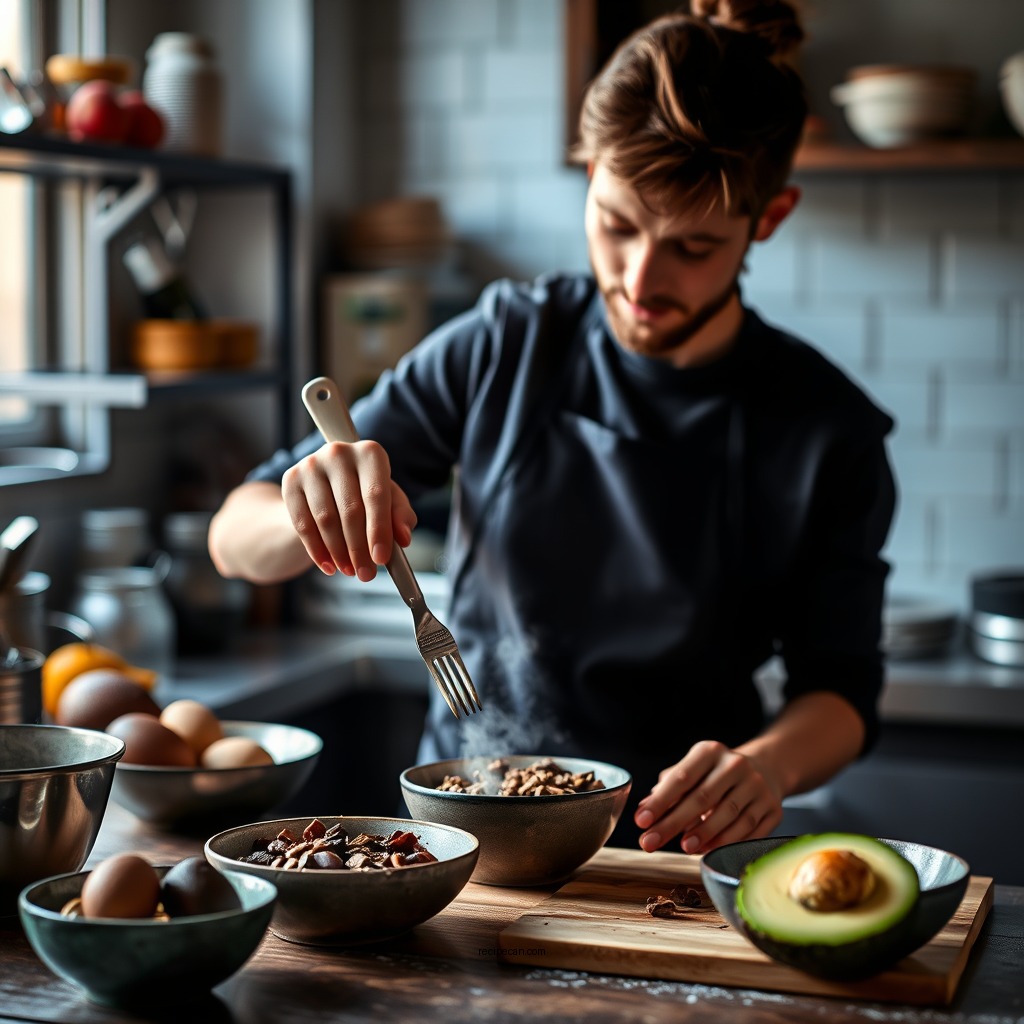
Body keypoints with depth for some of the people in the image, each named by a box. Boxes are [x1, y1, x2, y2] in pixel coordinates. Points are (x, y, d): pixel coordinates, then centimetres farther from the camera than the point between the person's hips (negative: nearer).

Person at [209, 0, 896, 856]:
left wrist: (773, 761, -24)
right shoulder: (503, 348, -1)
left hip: (670, 851, -1)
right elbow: (236, 538, 0)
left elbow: (840, 687, 0)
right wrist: (310, 517, -25)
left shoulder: (828, 432, -4)